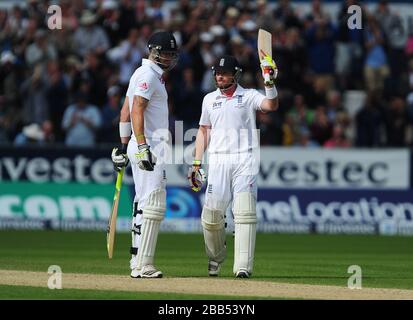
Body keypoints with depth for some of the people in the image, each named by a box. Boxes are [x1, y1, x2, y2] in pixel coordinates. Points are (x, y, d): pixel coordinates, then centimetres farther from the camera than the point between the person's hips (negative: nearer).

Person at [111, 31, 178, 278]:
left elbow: (126, 111, 23)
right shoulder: (148, 75, -11)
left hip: (143, 147, 11)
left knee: (143, 203, 13)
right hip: (149, 145, -11)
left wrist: (124, 146, 23)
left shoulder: (142, 74, 20)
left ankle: (138, 261, 15)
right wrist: (143, 148, -28)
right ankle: (142, 265, -16)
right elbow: (137, 112, -22)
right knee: (154, 205, -12)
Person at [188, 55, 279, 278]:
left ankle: (243, 266, -14)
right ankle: (216, 256, 21)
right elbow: (203, 131, 19)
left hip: (245, 159, -3)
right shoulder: (209, 99, 16)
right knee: (212, 212, -4)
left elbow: (271, 106, -13)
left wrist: (270, 83, -29)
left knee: (244, 213, -12)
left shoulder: (249, 96, 5)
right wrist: (196, 163, 12)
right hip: (218, 161, 3)